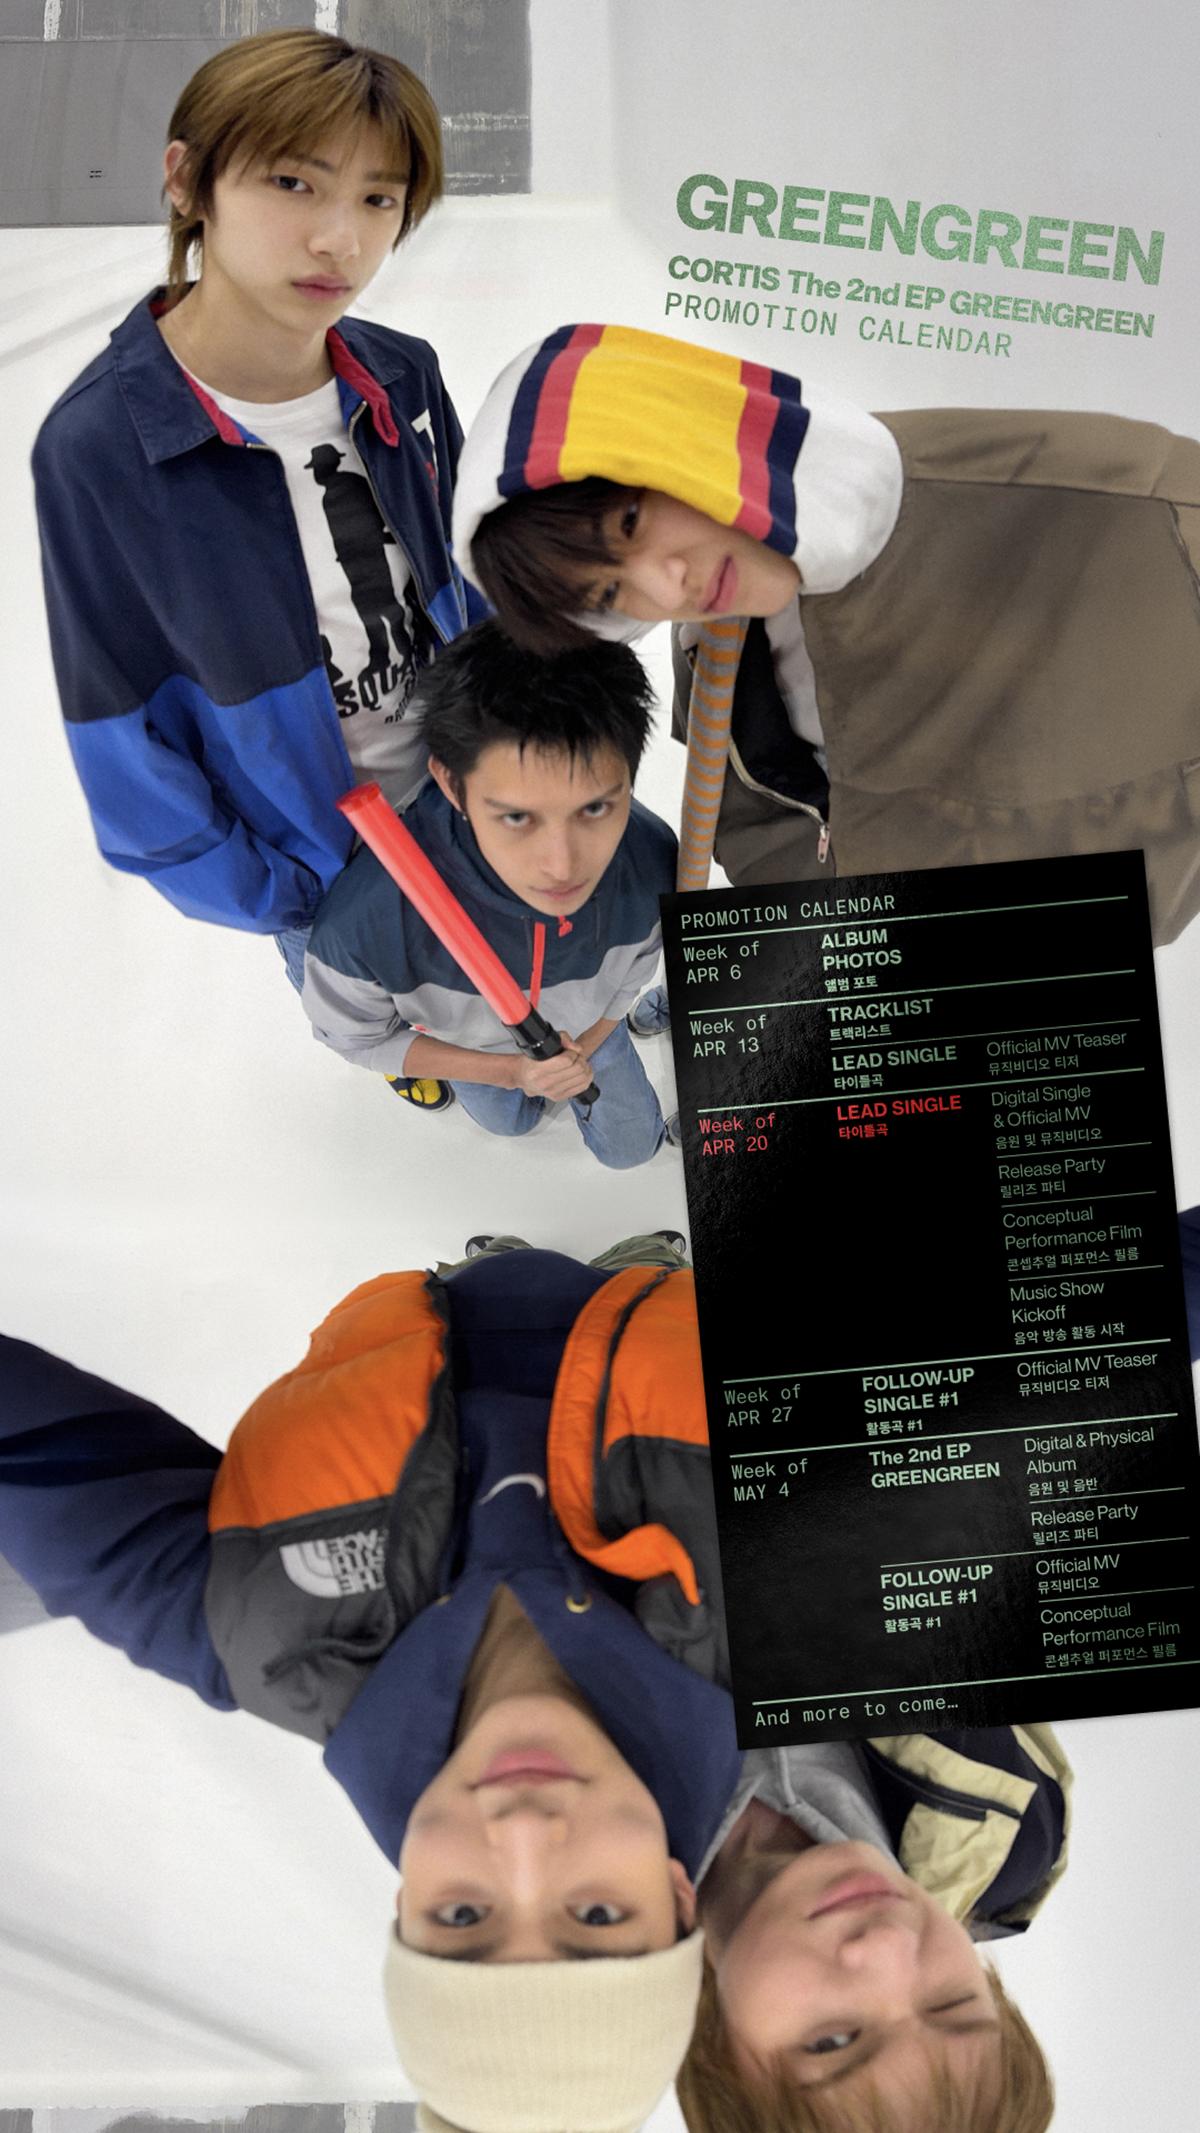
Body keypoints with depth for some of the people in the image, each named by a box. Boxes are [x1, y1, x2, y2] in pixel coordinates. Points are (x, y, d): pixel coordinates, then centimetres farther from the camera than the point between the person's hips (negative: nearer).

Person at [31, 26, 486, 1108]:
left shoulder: (403, 379, -12)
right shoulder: (96, 448, -26)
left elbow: (469, 570, 3)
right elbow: (121, 725, -18)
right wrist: (260, 894, -13)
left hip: (461, 784, 3)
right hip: (312, 843, -3)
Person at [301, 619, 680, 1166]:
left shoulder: (653, 860, -41)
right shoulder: (364, 917, -49)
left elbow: (636, 962, -13)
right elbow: (355, 1034, -23)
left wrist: (583, 1049, -9)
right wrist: (509, 1070, -26)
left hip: (582, 1021, 1)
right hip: (464, 1037, -1)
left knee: (631, 1146, 25)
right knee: (510, 1120, 31)